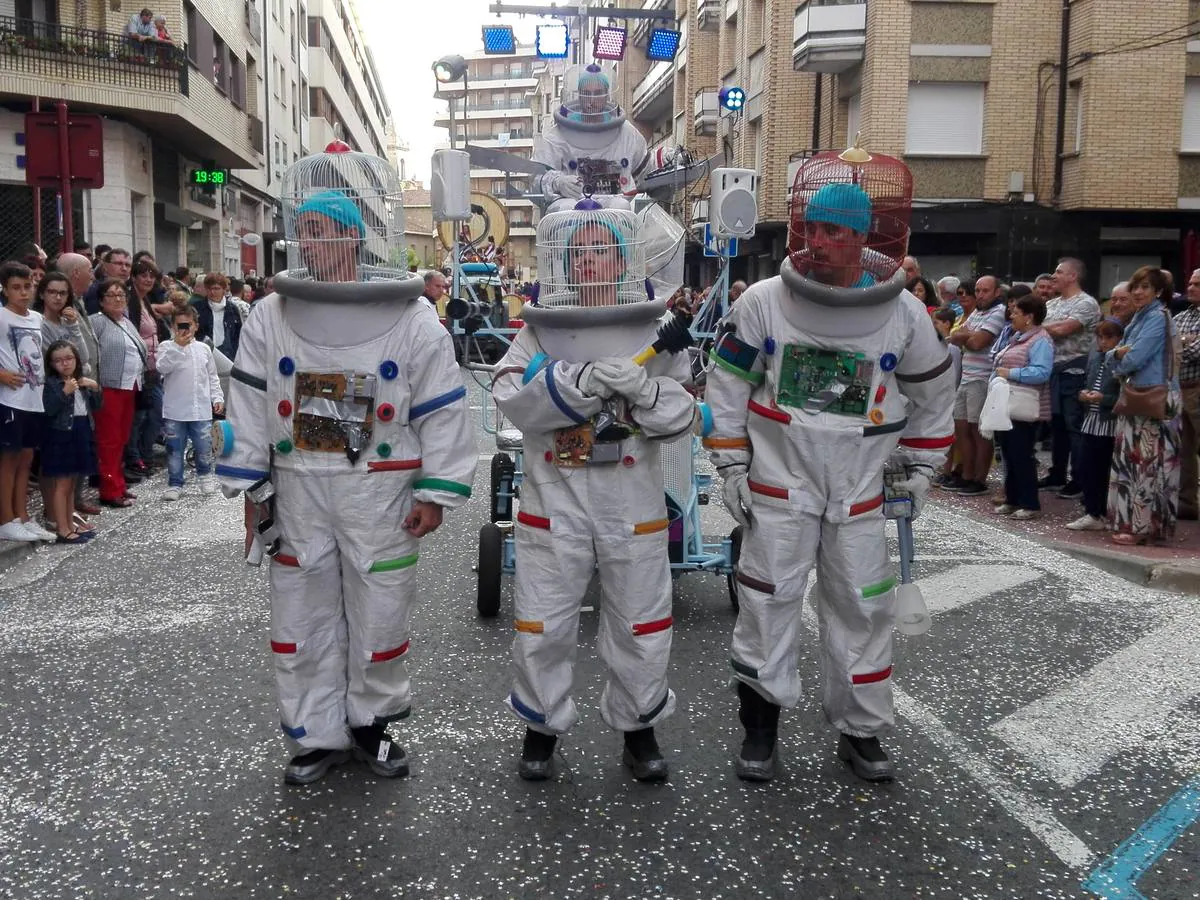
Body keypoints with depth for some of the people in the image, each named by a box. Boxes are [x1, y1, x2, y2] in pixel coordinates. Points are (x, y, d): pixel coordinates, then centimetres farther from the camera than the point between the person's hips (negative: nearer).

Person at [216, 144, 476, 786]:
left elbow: (442, 412, -4)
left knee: (379, 613, 10)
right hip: (297, 492, 2)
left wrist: (436, 492, -6)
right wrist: (252, 490, 3)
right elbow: (249, 407, 5)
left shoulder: (413, 322, -6)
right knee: (302, 615, 9)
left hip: (380, 491, -2)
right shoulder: (270, 318, 1)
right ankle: (317, 734, 25)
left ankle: (371, 721, 31)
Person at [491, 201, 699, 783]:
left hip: (633, 501, 1)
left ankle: (637, 726, 32)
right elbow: (512, 398, -14)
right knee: (542, 625, 8)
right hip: (554, 499, 0)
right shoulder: (540, 329, 0)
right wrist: (580, 381, -27)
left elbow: (683, 416, -1)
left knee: (642, 625, 11)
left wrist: (644, 388, -21)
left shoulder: (655, 328, 1)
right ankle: (542, 725, 30)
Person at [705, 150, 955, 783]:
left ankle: (861, 733, 26)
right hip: (777, 486, -1)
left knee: (862, 612, 9)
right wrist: (732, 468, -2)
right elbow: (727, 386, 0)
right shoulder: (763, 301, -7)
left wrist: (918, 470, 10)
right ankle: (759, 730, 18)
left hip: (860, 493, 1)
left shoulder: (903, 313, -4)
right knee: (767, 607, 2)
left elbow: (934, 395, 10)